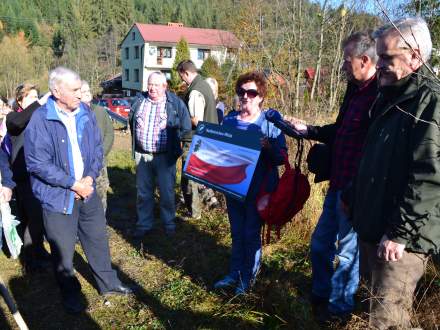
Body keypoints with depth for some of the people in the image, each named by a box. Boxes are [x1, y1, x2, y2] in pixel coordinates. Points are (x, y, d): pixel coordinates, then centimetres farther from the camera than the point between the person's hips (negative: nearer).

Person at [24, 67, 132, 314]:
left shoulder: (86, 113, 0)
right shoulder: (40, 120, -17)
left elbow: (97, 148, 6)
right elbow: (38, 163, -19)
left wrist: (90, 177, -9)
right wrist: (73, 184, -18)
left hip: (87, 190, 5)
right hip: (58, 196, -5)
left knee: (98, 238, 18)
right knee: (63, 249, 9)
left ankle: (108, 283, 37)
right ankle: (70, 293, 31)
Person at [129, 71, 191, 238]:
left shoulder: (176, 103, -6)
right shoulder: (139, 101, 6)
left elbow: (186, 128, -1)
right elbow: (131, 122, 19)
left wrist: (175, 144, -1)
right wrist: (135, 143, 13)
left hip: (165, 156, -3)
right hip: (141, 155, 4)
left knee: (167, 193, 6)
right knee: (143, 193, 13)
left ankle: (169, 223, 25)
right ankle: (144, 224, 27)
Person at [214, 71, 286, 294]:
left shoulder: (270, 122, -9)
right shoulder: (230, 119, 4)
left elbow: (282, 157, -11)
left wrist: (268, 147, -30)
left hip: (257, 189, -4)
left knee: (251, 234, 7)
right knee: (236, 232, 17)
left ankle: (248, 278, 25)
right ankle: (235, 273, 32)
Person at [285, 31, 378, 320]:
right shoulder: (355, 90, 9)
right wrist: (307, 130, 14)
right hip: (338, 184, 9)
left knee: (347, 252, 10)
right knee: (320, 243, 21)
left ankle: (339, 307, 32)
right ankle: (320, 295, 43)